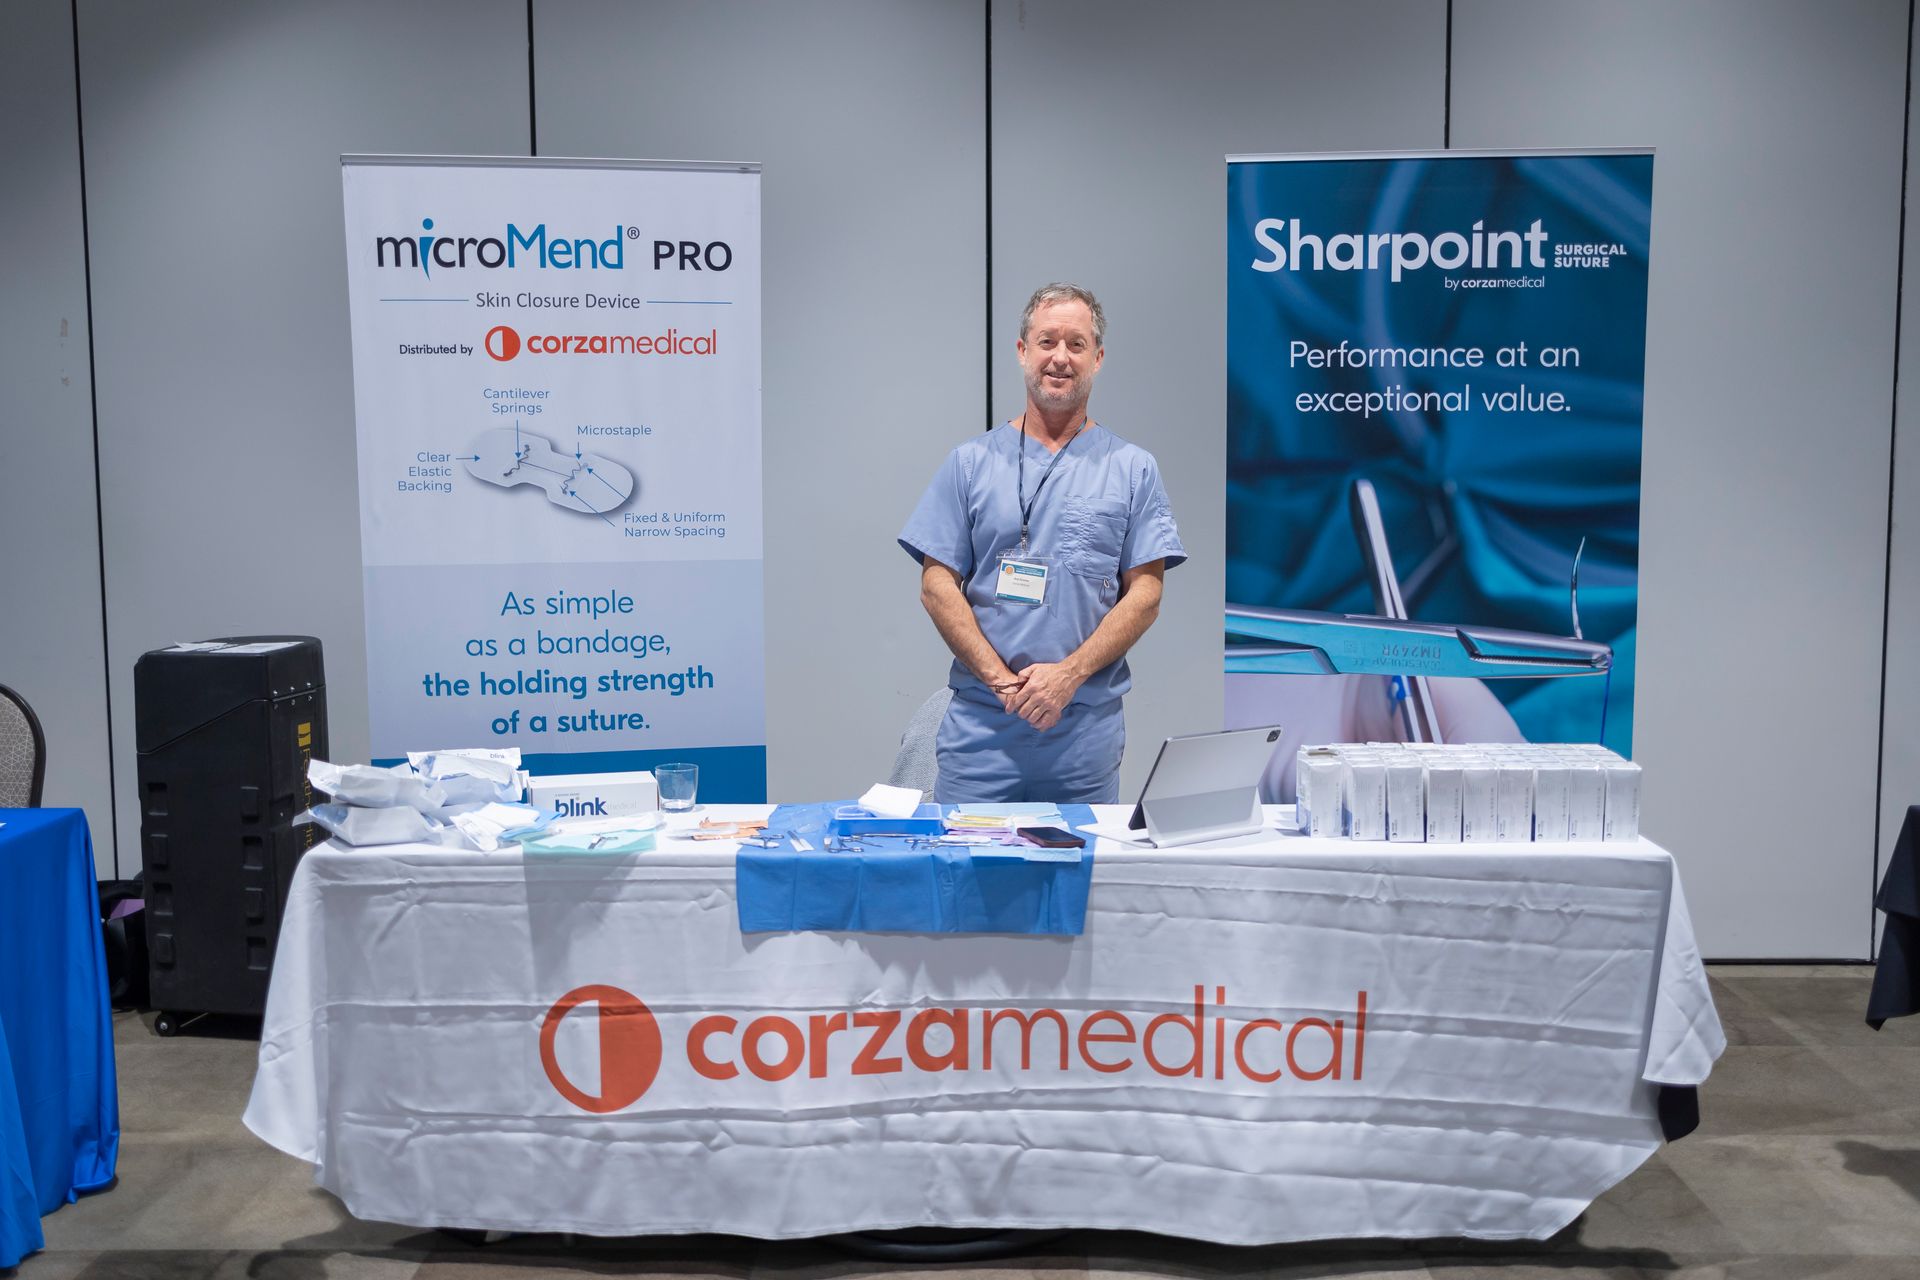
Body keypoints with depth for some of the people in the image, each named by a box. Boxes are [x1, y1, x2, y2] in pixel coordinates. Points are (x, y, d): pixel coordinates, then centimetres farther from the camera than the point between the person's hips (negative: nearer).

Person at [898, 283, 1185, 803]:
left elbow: (1145, 592, 1)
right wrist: (1001, 678, -11)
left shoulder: (1133, 468, 7)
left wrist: (1069, 674, -12)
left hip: (1087, 727, 0)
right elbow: (937, 586, 1)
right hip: (980, 726, 0)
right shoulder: (971, 462, 7)